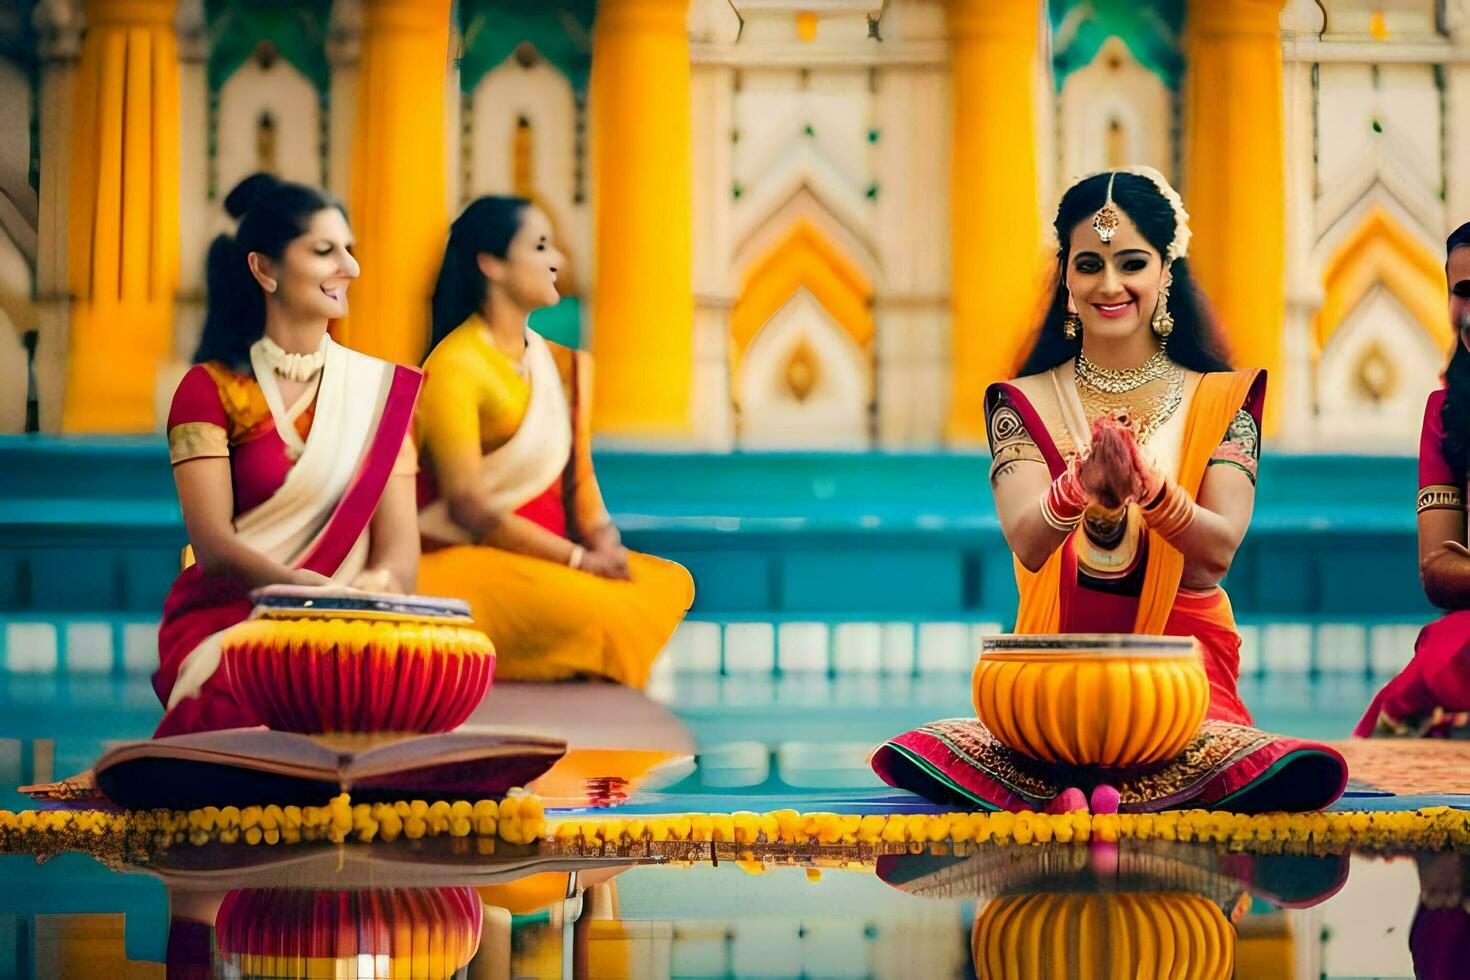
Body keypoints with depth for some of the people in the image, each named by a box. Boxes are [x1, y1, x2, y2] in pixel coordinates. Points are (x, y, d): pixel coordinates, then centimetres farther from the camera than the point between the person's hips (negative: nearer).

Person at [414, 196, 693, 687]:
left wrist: (601, 538, -9)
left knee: (672, 582, -10)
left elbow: (574, 475, 13)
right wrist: (579, 559, -18)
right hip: (468, 559, -9)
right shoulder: (453, 367, -11)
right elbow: (467, 507, -17)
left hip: (543, 553, 9)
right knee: (598, 610, -31)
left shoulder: (559, 363, 14)